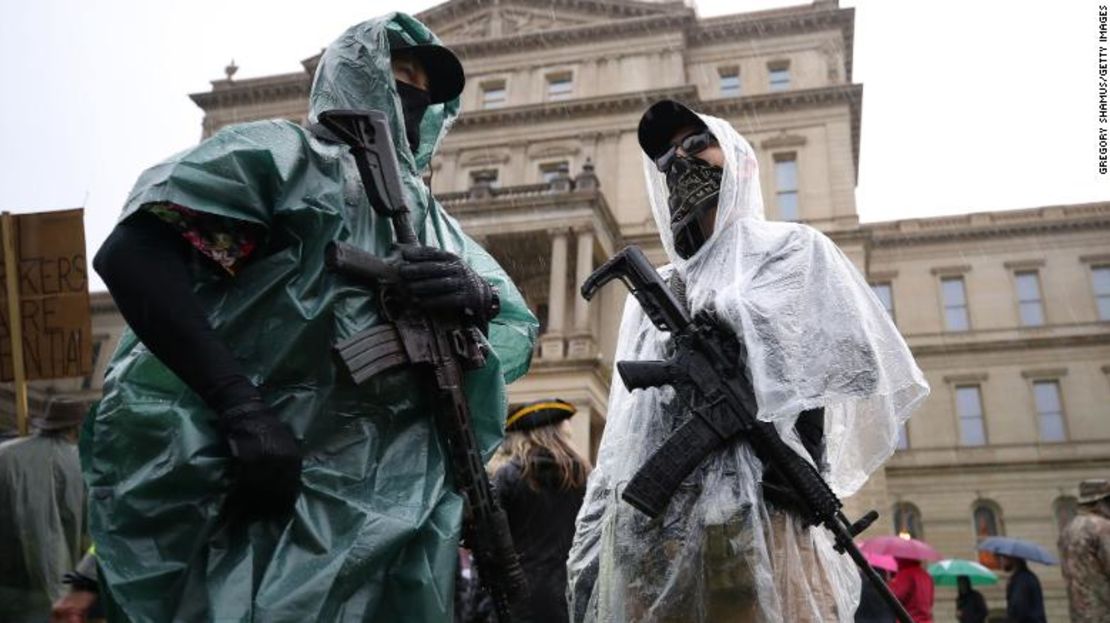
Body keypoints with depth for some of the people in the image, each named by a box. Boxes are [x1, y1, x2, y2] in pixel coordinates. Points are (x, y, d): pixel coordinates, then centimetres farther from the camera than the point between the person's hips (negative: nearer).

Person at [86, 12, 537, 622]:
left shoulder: (431, 220, 18)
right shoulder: (285, 154, 0)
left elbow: (521, 331, 15)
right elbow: (129, 252, -13)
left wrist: (477, 298, -10)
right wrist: (241, 407, -23)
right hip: (257, 496, -6)